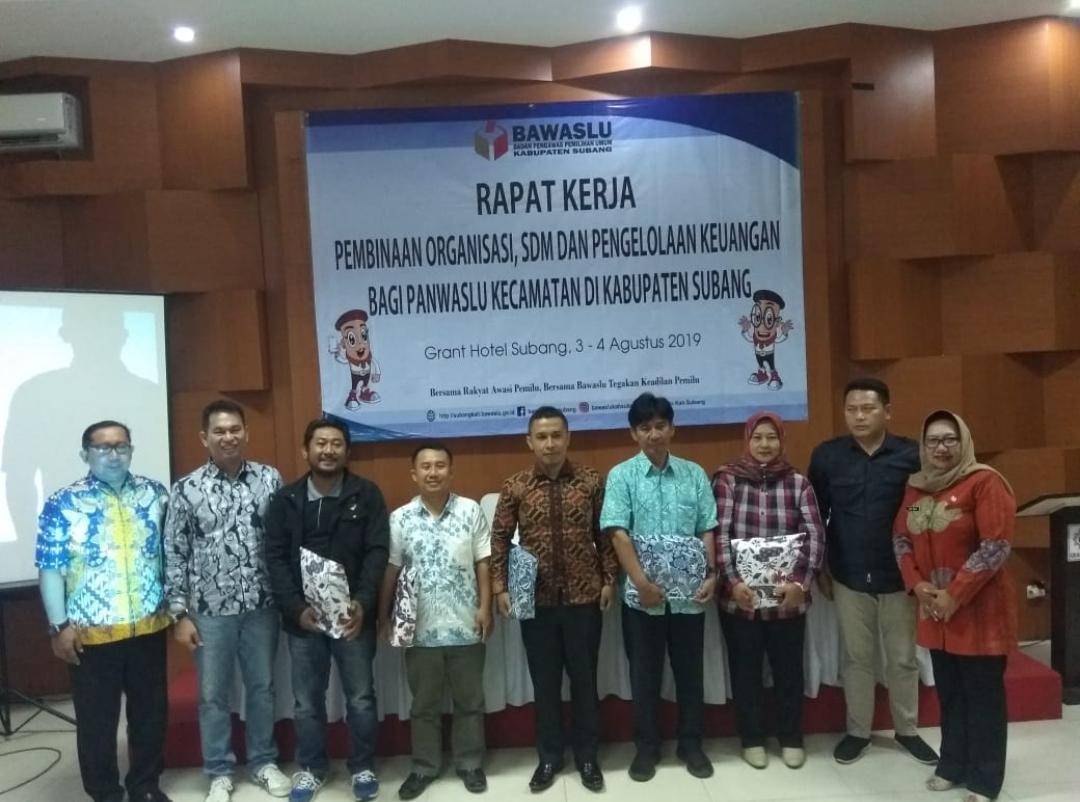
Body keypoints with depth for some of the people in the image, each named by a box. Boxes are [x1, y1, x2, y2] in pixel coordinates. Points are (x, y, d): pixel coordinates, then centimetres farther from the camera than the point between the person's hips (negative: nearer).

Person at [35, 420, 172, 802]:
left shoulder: (155, 493, 1)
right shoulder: (62, 503, -7)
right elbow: (50, 569, -6)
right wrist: (60, 626, -9)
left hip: (149, 626, 3)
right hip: (92, 632, -3)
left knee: (151, 710, 14)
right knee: (97, 719, 10)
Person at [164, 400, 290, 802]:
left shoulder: (270, 479, -2)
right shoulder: (186, 489, -5)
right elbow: (174, 554, -2)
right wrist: (179, 613, -4)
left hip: (261, 606, 1)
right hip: (209, 609, -1)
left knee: (262, 687, 14)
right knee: (213, 693, 11)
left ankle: (263, 761, 31)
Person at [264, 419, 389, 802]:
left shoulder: (367, 495, -2)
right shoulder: (285, 499, 3)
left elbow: (377, 552, -7)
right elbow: (276, 558, -1)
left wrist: (362, 602, -19)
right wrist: (296, 608, -12)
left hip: (353, 614, -1)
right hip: (302, 616, 2)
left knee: (361, 697, 9)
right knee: (307, 700, 13)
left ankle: (362, 766, 28)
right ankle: (311, 767, 32)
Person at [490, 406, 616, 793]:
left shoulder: (590, 481, -2)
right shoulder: (515, 487, -3)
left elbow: (604, 534, 4)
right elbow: (499, 539, 2)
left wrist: (609, 580, 0)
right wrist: (500, 587, -3)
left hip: (584, 596, 0)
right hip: (536, 599, 0)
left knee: (584, 680, 11)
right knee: (545, 682, 12)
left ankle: (587, 757, 28)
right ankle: (549, 758, 28)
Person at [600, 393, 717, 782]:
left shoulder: (694, 474, 5)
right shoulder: (621, 476, -4)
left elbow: (707, 530, 6)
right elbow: (618, 533, -11)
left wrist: (711, 573, -6)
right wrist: (642, 582, -18)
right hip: (642, 594, -2)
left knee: (690, 671, 13)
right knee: (644, 674, 10)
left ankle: (691, 744, 30)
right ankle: (646, 747, 26)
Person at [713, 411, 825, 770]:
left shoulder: (798, 482, 1)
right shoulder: (727, 480, -3)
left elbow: (815, 536, -4)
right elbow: (720, 535, -8)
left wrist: (799, 582, -15)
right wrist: (733, 582, -17)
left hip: (787, 596, 1)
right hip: (740, 596, -1)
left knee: (789, 668, 13)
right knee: (745, 669, 11)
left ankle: (791, 739, 32)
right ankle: (752, 739, 29)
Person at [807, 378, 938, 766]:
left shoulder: (912, 455, -7)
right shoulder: (826, 455, -4)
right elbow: (816, 516, 3)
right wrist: (819, 568, 3)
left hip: (898, 576, 0)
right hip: (848, 577, 1)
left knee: (903, 659, 13)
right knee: (856, 658, 13)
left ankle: (907, 731, 32)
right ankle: (857, 731, 28)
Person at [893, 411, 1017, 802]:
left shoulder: (984, 482, -12)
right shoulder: (916, 487, 8)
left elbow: (995, 547, -17)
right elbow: (901, 539, 12)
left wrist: (955, 594, -17)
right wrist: (916, 584, -3)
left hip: (979, 608, -6)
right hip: (934, 608, 6)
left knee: (982, 694, 5)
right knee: (949, 691, 16)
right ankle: (953, 766, 30)